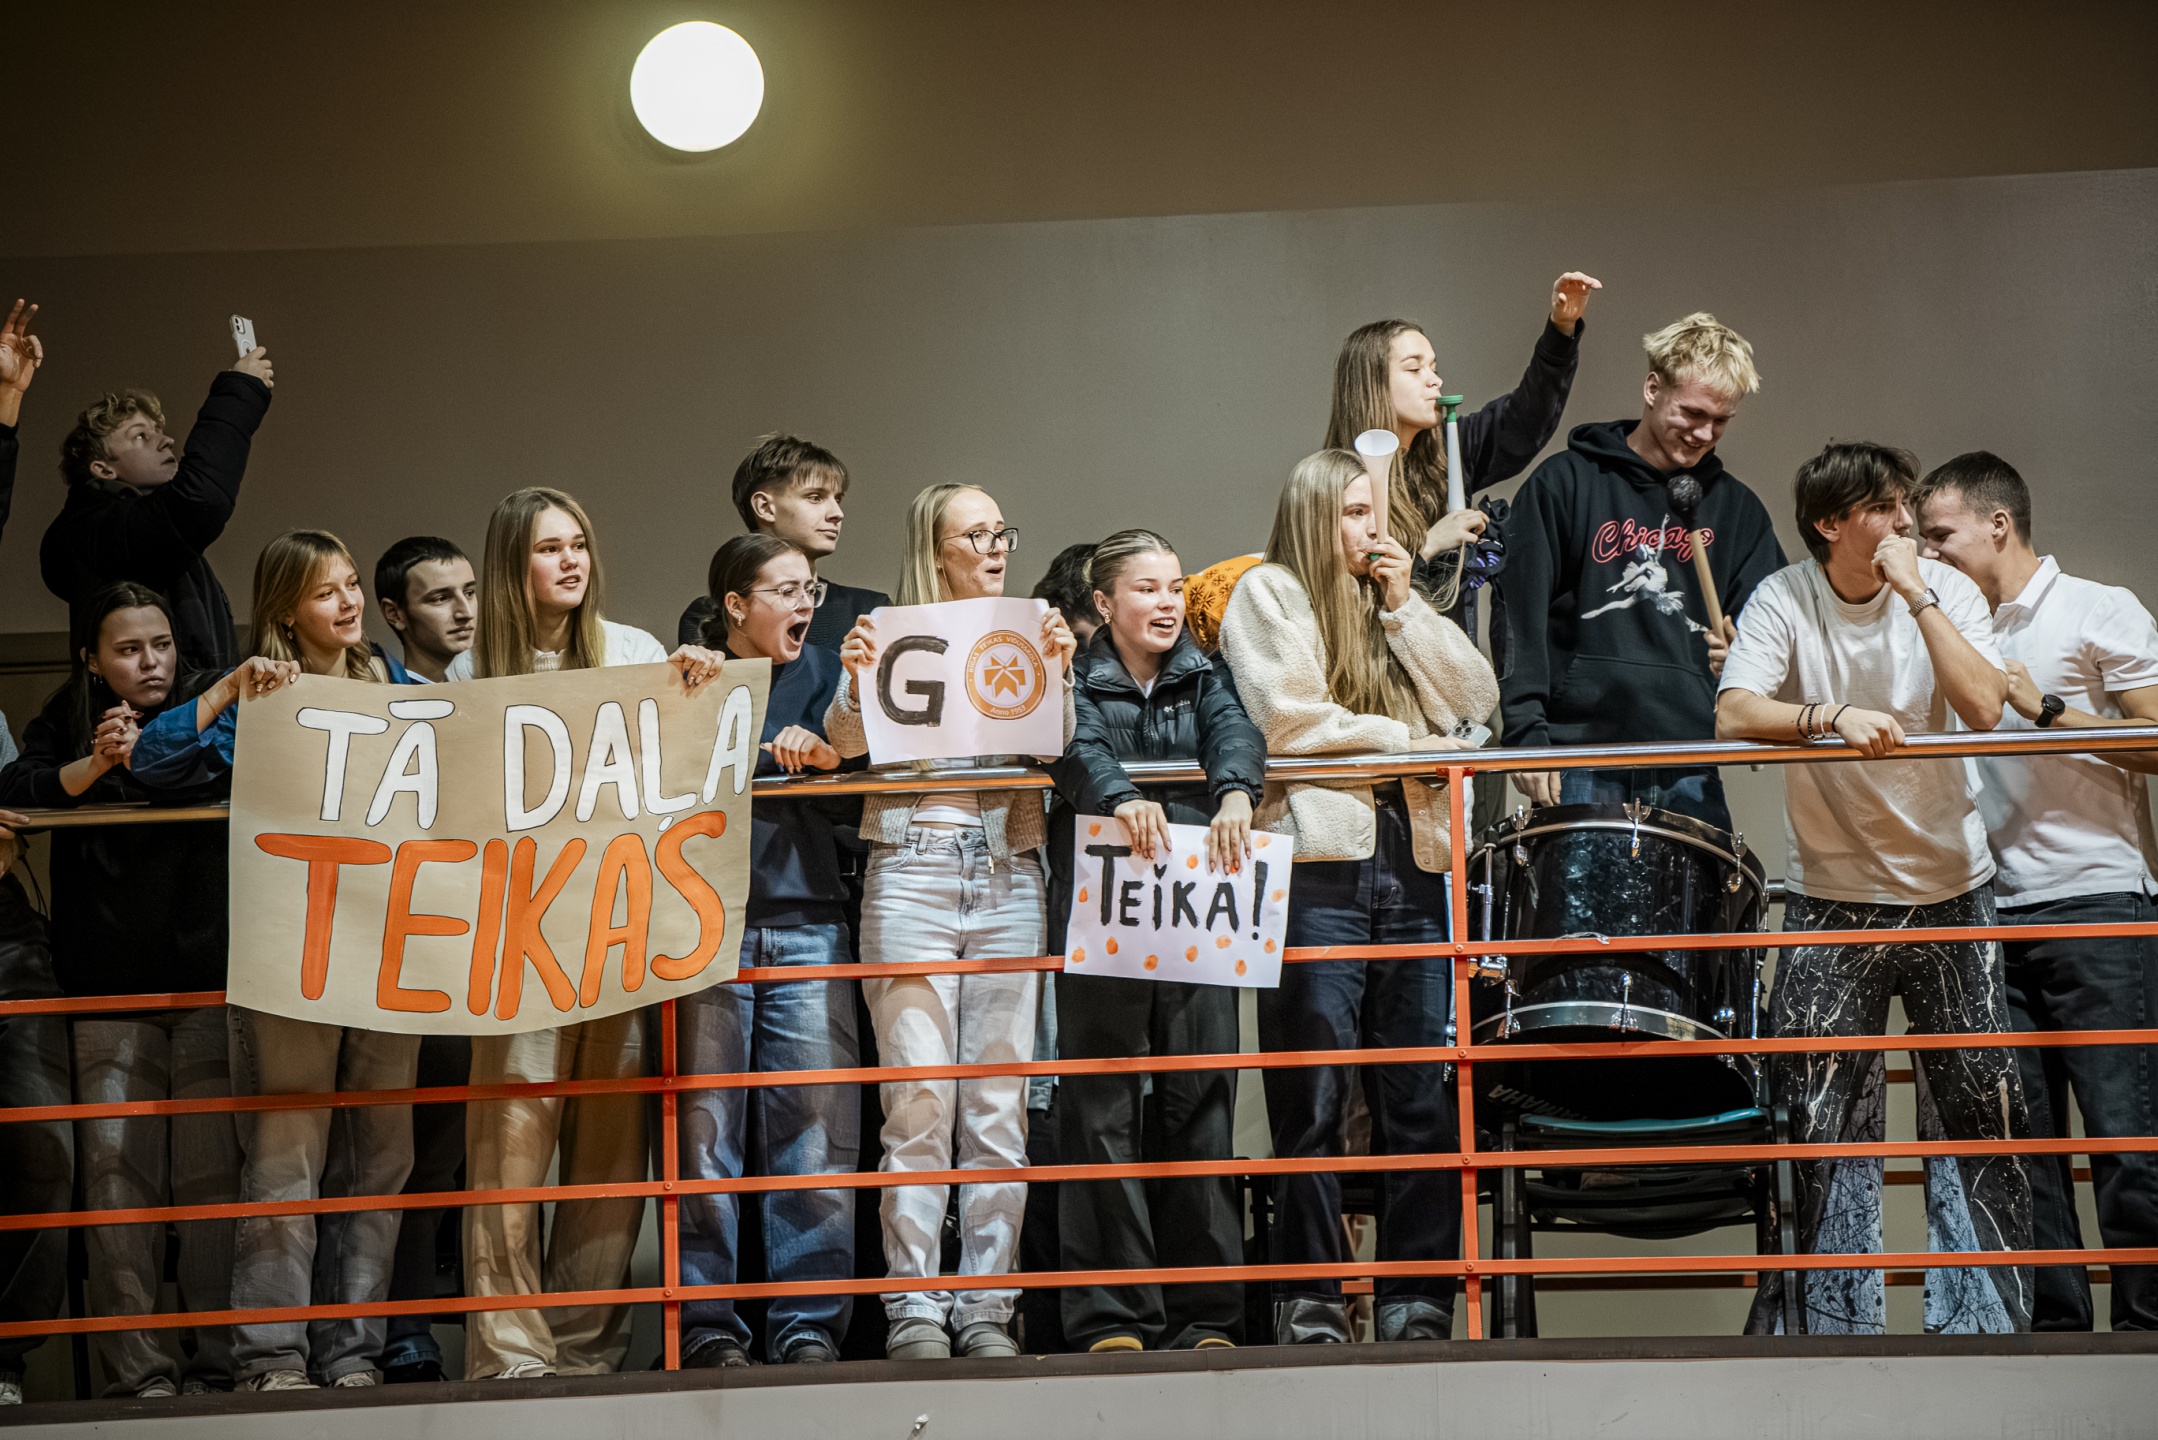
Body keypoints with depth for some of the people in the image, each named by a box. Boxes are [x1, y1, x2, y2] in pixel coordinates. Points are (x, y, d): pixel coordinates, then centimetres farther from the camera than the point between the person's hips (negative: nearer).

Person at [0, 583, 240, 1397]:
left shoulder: (209, 705, 9)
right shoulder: (67, 726, 13)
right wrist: (93, 766, -17)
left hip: (210, 975, -1)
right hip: (110, 990, 1)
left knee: (214, 1170, -4)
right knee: (116, 1170, -6)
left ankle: (220, 1359, 2)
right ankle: (134, 1366, -5)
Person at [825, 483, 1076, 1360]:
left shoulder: (1025, 637, 16)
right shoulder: (890, 637, 8)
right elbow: (846, 745, -1)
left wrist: (1054, 674, -11)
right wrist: (856, 682, -19)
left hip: (1008, 872, 3)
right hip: (913, 868, -3)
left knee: (999, 1107, 2)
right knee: (919, 1099, -6)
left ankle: (986, 1307, 5)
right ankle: (913, 1308, -3)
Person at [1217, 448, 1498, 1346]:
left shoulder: (1395, 605, 25)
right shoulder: (1269, 596, 7)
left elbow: (1476, 697, 11)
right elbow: (1291, 718, -7)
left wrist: (1403, 605, 7)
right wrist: (1404, 739, -3)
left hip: (1412, 861, 5)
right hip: (1317, 863, -5)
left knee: (1421, 1095, 1)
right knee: (1315, 1096, -6)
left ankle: (1418, 1300, 5)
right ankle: (1309, 1300, -1)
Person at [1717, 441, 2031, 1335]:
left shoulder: (1946, 591, -4)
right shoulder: (1784, 601, -7)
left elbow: (1984, 709, -18)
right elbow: (1733, 712, -21)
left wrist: (1915, 596, -20)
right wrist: (1831, 714, -36)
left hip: (1949, 888, 1)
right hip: (1833, 897, -1)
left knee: (1981, 1110, 3)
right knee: (1820, 1122, -2)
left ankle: (1982, 1317, 14)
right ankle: (1832, 1319, 10)